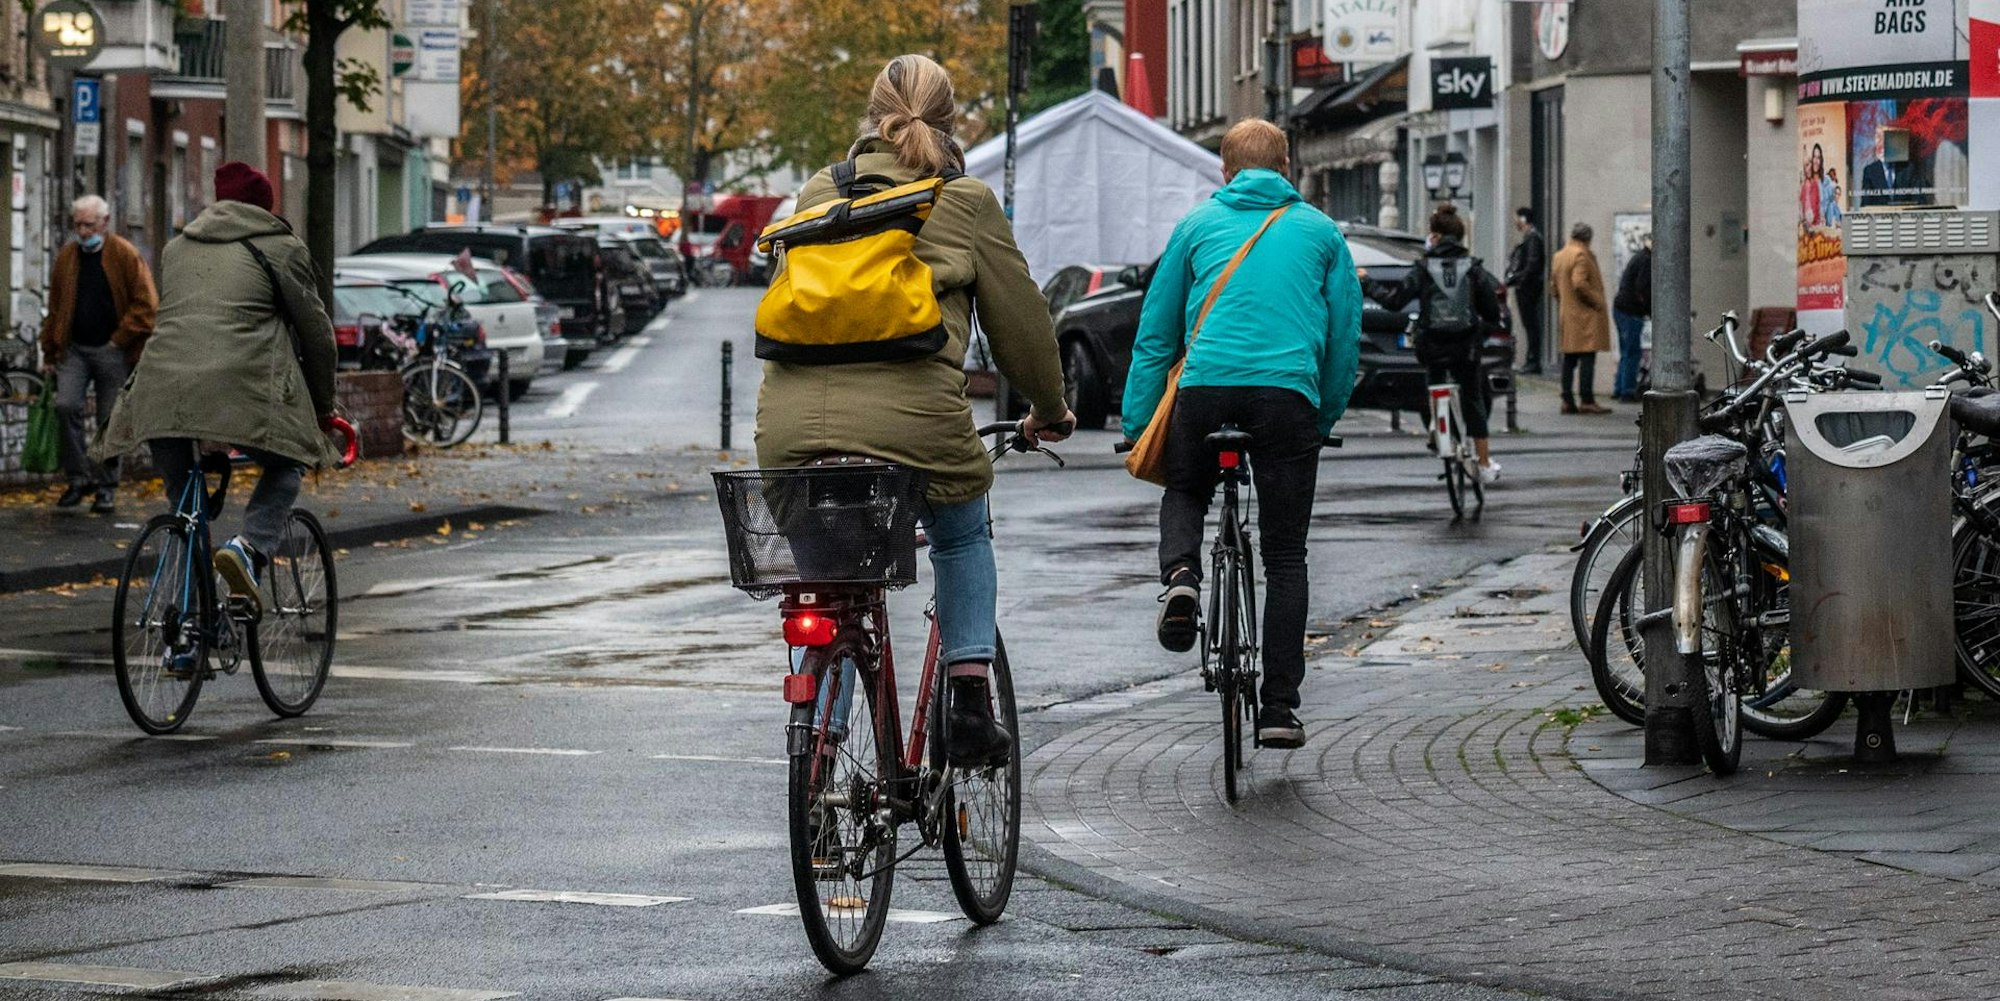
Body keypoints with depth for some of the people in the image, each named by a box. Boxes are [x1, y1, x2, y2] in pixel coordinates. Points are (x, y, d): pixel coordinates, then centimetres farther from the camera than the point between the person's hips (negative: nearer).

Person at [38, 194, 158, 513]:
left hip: (112, 352, -3)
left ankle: (107, 487, 12)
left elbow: (146, 304, -7)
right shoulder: (67, 257, 10)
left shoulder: (126, 255, -4)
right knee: (66, 406, -14)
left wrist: (121, 338, -11)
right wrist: (50, 352, 12)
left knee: (110, 420, 1)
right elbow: (55, 308, 15)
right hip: (74, 349, 3)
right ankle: (79, 477, -2)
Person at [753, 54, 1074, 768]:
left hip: (791, 421, 3)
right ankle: (970, 701, 14)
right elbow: (1019, 319, 15)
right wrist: (1051, 409, 32)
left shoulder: (819, 195, 19)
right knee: (963, 541, 26)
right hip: (911, 418, -2)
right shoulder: (966, 202, 9)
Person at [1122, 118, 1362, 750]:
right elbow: (1346, 338, 15)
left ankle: (1180, 575, -5)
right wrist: (1325, 420, 25)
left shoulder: (1198, 225, 16)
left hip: (1206, 388, 0)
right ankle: (1279, 707, 3)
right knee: (1284, 555, 8)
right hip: (1288, 391, 0)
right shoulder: (1320, 231, 17)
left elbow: (1155, 332, 15)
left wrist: (1137, 425, 18)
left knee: (1184, 495, 28)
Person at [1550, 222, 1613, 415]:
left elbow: (1554, 287, 18)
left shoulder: (1559, 256, 15)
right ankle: (1587, 401, -11)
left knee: (1569, 359, 10)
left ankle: (1567, 401, 9)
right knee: (1587, 358, -8)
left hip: (1566, 316, 9)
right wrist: (1597, 302, -13)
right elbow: (1579, 283, -22)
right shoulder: (1581, 255, -12)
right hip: (1586, 317, -9)